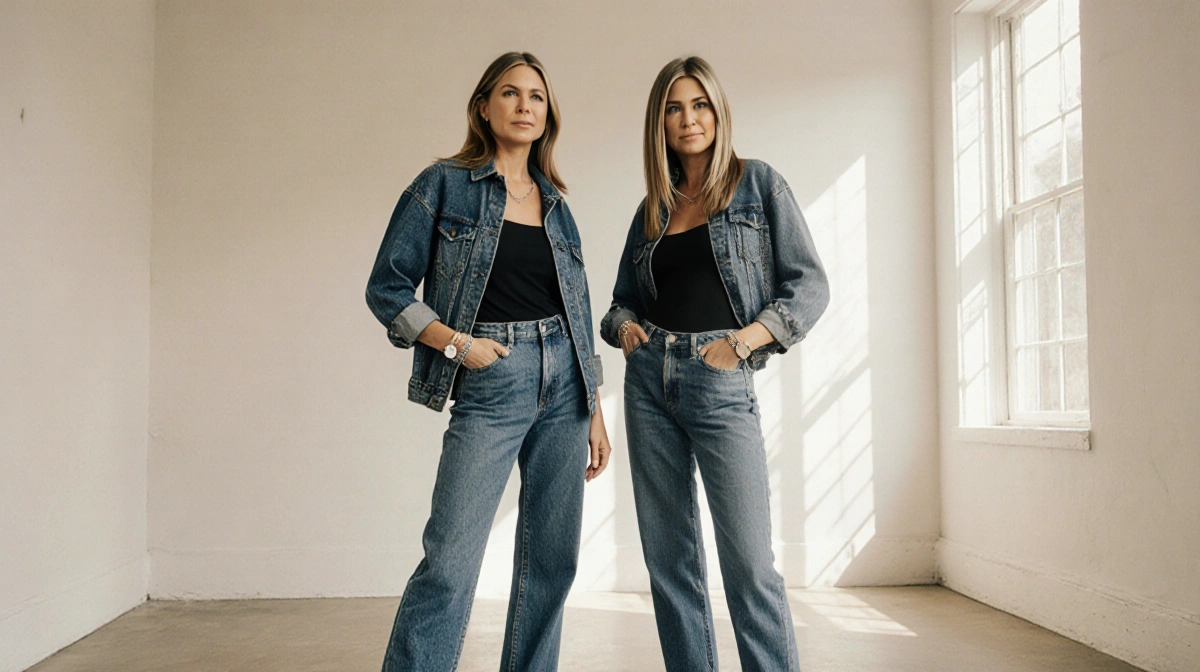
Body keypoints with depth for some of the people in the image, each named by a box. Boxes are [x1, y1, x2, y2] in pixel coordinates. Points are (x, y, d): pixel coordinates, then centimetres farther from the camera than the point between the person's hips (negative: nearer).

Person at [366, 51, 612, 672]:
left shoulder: (554, 202, 14)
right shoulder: (444, 184, 2)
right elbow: (387, 287, 0)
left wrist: (594, 413, 13)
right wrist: (456, 342, -12)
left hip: (563, 384, 5)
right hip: (490, 387, -4)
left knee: (553, 556, 7)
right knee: (451, 560, -9)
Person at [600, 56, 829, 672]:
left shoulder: (759, 184, 5)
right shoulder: (653, 208, 16)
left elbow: (810, 285, -1)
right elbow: (622, 299, 22)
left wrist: (745, 339, -14)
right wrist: (624, 327, -1)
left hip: (720, 385, -4)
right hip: (649, 380, 5)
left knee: (749, 563, -10)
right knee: (668, 557, 7)